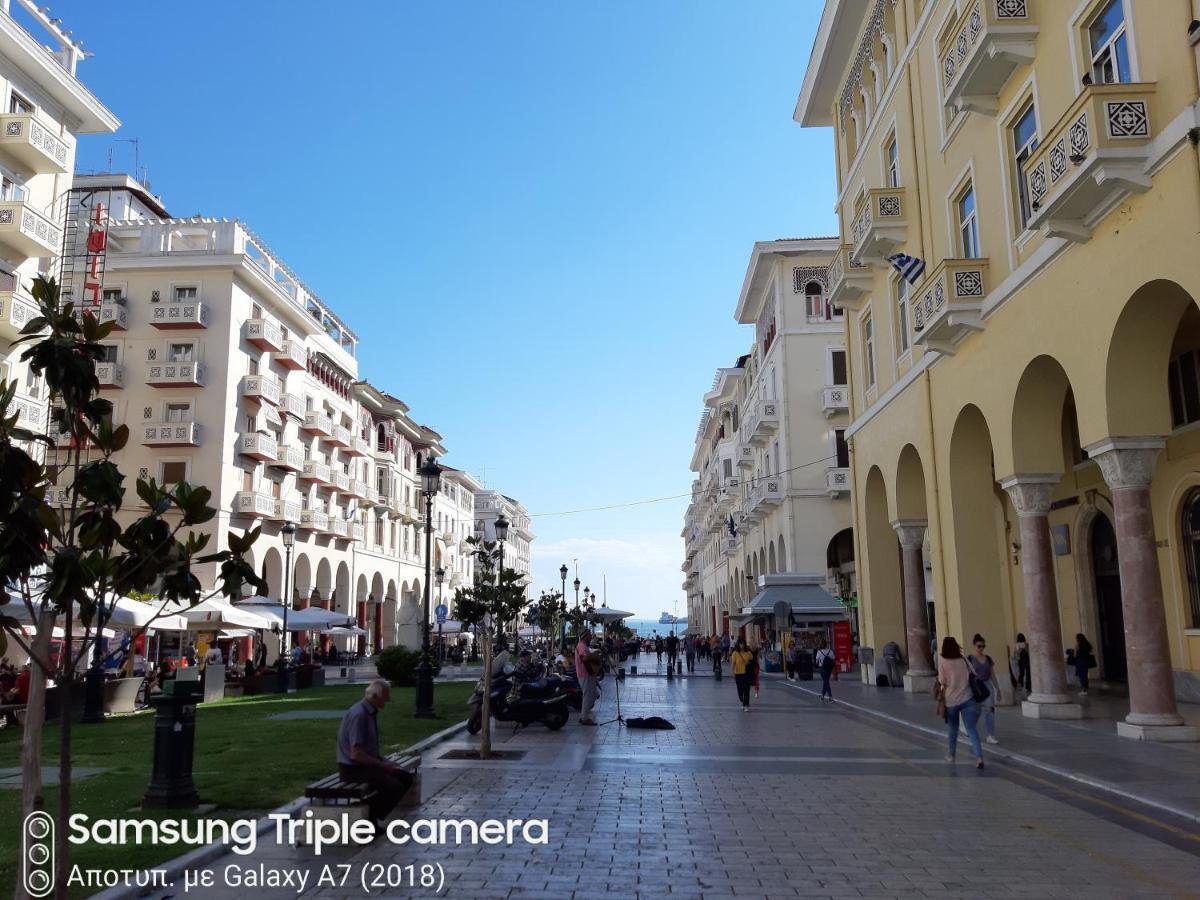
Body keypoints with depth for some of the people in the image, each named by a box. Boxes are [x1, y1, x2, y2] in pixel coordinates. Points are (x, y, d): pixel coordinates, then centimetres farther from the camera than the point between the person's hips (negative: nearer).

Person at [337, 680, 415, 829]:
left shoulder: (372, 712, 8)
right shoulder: (359, 715, -22)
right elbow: (355, 754, -24)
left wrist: (384, 761, 5)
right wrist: (381, 764, -16)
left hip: (368, 763, 10)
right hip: (353, 768, -10)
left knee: (406, 778, 1)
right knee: (395, 787, -21)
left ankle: (374, 815, 6)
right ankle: (370, 820, -1)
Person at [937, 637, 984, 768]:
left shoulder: (942, 660, -7)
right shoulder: (964, 660, 3)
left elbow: (942, 681, -9)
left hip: (951, 700, -1)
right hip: (967, 699, 1)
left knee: (952, 728, 18)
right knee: (972, 729, -1)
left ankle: (951, 755, 29)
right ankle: (979, 757, -15)